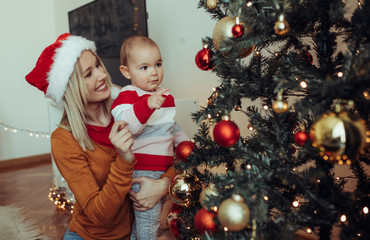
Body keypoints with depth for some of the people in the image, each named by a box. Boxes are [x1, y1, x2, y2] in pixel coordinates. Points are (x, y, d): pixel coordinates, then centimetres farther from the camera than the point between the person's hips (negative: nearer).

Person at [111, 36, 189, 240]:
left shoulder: (166, 96, 11)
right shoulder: (128, 95, -14)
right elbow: (124, 125, -33)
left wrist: (185, 143, 12)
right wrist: (147, 104, -45)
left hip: (163, 168, 8)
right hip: (141, 171, -8)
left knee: (150, 213, 22)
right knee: (148, 216, -2)